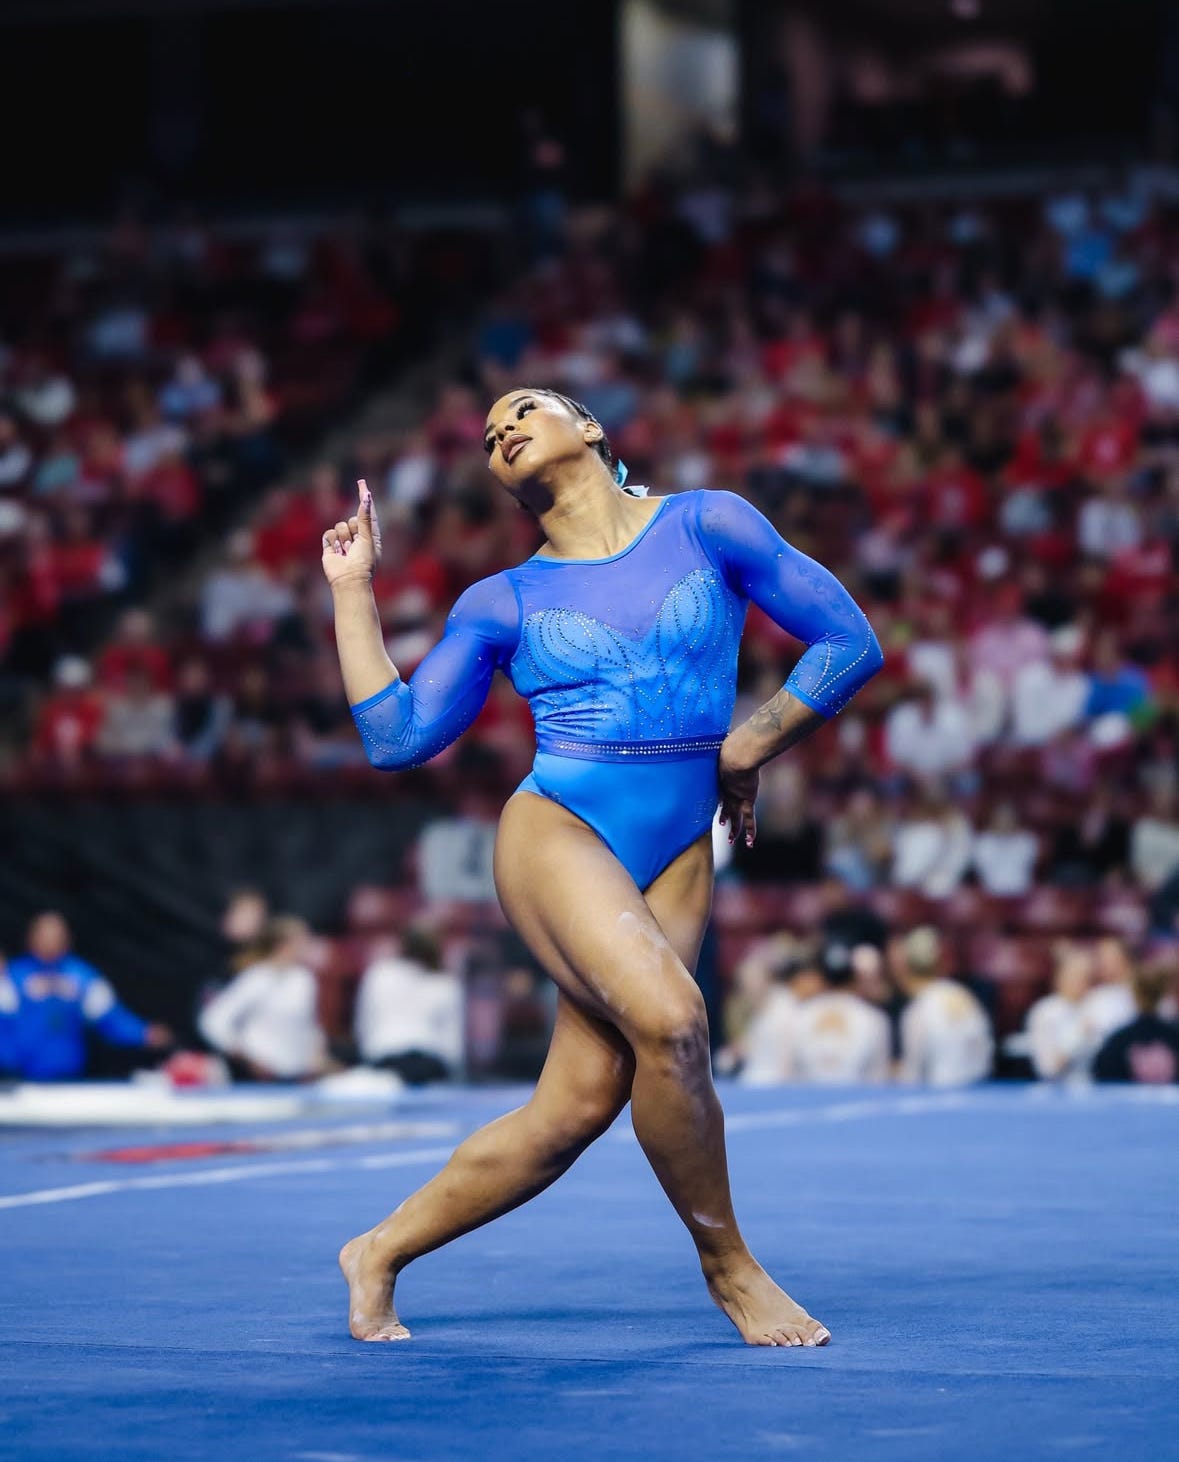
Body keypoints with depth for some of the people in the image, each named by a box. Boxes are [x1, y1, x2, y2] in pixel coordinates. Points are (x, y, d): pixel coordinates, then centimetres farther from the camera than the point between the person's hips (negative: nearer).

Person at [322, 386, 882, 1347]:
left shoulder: (708, 526, 6)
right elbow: (396, 738, 4)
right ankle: (729, 1266, -9)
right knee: (670, 1018, -28)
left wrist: (747, 749, 1)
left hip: (676, 861, 2)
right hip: (557, 831, -2)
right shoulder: (502, 603, 8)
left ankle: (379, 1255, 15)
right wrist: (353, 589, 6)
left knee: (579, 1105, -5)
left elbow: (850, 644, 5)